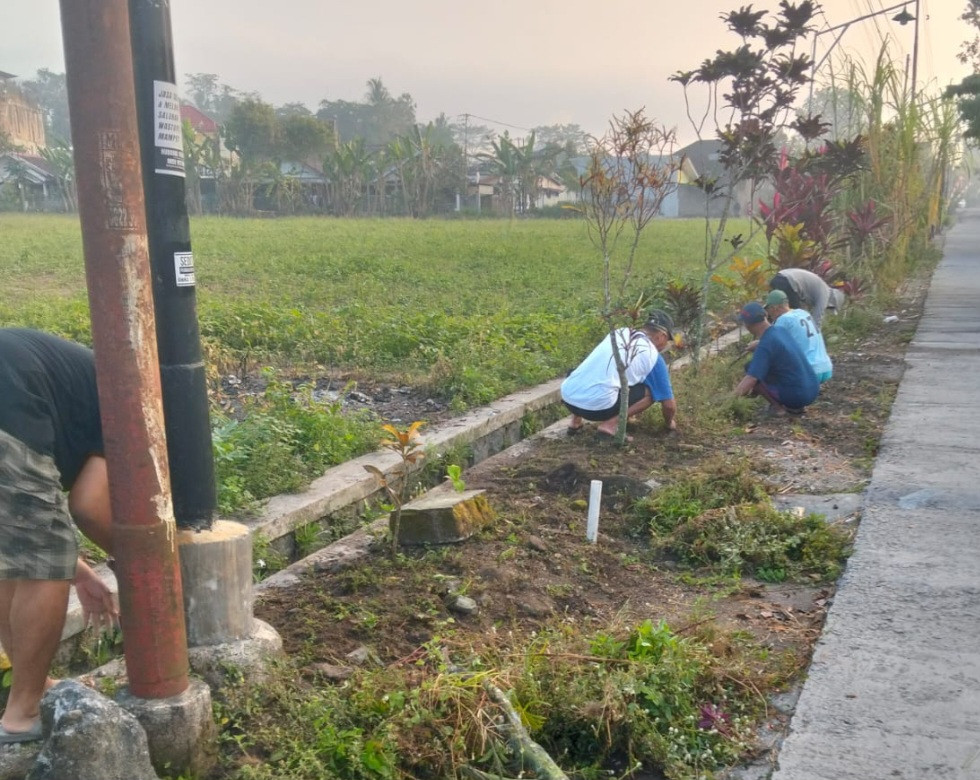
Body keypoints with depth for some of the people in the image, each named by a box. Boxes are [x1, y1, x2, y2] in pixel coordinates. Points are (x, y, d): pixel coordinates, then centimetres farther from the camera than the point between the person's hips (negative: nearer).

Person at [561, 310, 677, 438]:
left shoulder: (619, 332, 23)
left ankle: (576, 421, 22)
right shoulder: (653, 357, 8)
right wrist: (670, 423, 36)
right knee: (650, 391, 11)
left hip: (567, 395, 6)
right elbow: (668, 403, 14)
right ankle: (611, 424, -5)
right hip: (596, 405, -6)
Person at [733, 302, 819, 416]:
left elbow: (749, 382, -22)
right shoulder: (782, 331, 6)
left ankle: (777, 406, -2)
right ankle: (795, 407, 14)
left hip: (795, 397, -8)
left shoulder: (764, 347, -18)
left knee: (750, 368, -2)